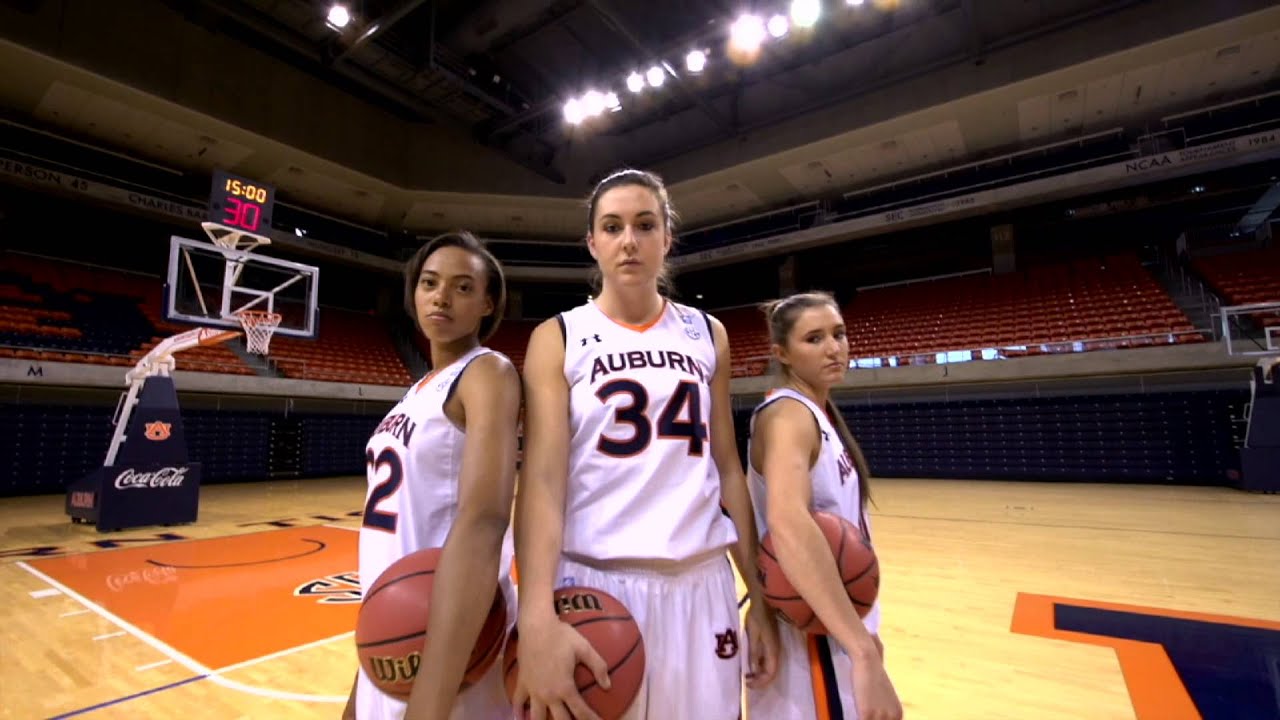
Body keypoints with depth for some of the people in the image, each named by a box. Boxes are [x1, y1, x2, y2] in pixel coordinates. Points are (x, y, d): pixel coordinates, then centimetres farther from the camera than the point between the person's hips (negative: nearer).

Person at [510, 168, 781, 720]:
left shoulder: (707, 336, 6)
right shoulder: (557, 339, -2)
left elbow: (727, 467, 8)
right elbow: (542, 477, -12)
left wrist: (760, 598, 7)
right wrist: (537, 616, -25)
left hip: (700, 585, 3)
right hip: (592, 583, -2)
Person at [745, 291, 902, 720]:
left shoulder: (819, 413, 6)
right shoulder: (788, 416, -22)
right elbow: (787, 523, -41)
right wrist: (864, 653, -46)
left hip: (834, 620, 9)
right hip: (810, 629, -9)